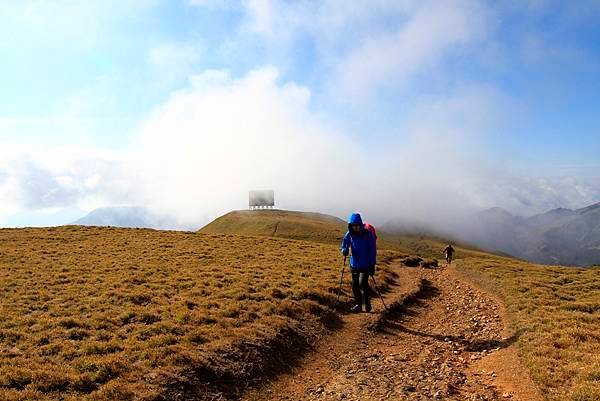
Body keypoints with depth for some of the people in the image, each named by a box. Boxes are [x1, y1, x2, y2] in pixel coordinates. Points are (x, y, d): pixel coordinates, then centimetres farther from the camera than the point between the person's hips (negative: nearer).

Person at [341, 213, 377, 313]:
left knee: (362, 283, -15)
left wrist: (372, 264, -11)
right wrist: (345, 250, -15)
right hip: (354, 264, 4)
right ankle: (358, 305, 26)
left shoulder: (368, 234, -14)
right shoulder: (349, 234, -5)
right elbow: (344, 244, 9)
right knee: (355, 285, 9)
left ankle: (367, 301, 11)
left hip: (365, 264, -4)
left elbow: (373, 250, -9)